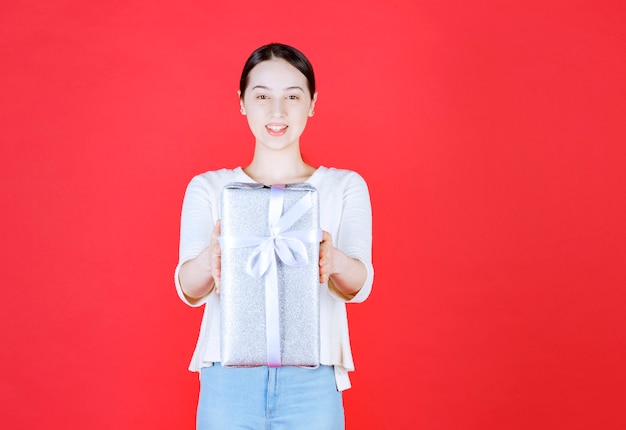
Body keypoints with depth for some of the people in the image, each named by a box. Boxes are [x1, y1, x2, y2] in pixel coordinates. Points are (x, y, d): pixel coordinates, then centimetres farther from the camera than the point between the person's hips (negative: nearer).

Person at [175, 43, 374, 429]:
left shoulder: (345, 186, 4)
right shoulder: (208, 187, 6)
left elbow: (360, 286, -8)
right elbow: (189, 290, -6)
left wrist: (332, 260, -32)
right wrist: (210, 260, -30)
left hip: (312, 380, 0)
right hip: (228, 378, 1)